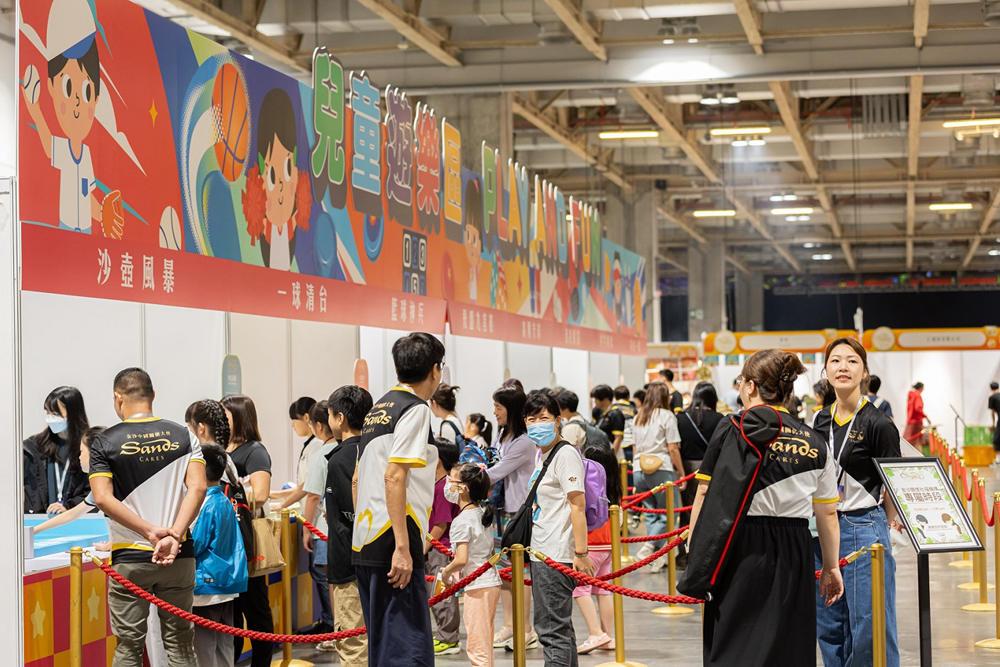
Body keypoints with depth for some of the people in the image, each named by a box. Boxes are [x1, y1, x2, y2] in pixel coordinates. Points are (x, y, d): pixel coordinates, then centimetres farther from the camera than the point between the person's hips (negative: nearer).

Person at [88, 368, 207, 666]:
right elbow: (198, 487, -10)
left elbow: (102, 498, -13)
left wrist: (150, 531, -13)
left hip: (129, 557, -2)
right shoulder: (183, 435, 3)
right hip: (179, 556, 2)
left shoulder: (104, 442, -2)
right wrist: (174, 535, -16)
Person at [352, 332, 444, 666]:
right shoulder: (416, 409, -7)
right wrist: (402, 547, -20)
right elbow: (393, 477, -17)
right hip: (391, 543, -9)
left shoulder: (379, 408, 19)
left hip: (365, 542, 9)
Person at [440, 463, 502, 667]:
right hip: (491, 582, 9)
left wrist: (446, 572, -5)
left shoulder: (461, 521, -15)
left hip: (477, 587, -9)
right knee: (484, 645, 16)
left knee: (477, 648, -7)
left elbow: (461, 559, -21)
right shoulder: (482, 513, 10)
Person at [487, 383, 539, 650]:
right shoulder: (502, 434, 10)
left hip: (520, 512, -8)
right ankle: (508, 627, 20)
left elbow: (497, 473, -15)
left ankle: (527, 631, 8)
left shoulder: (524, 442, -17)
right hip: (503, 509, 8)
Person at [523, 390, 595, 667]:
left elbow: (578, 504, -18)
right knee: (559, 628, 18)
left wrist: (580, 552, -22)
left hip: (556, 555, -10)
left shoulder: (565, 453, -12)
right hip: (541, 551, 10)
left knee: (552, 630, -9)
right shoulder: (542, 454, 16)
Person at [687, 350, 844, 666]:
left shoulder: (732, 429, -2)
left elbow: (705, 493, -5)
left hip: (742, 545, -3)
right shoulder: (814, 442, 8)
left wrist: (693, 553, 0)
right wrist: (831, 566, 21)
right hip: (793, 553, 3)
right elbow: (827, 513, 11)